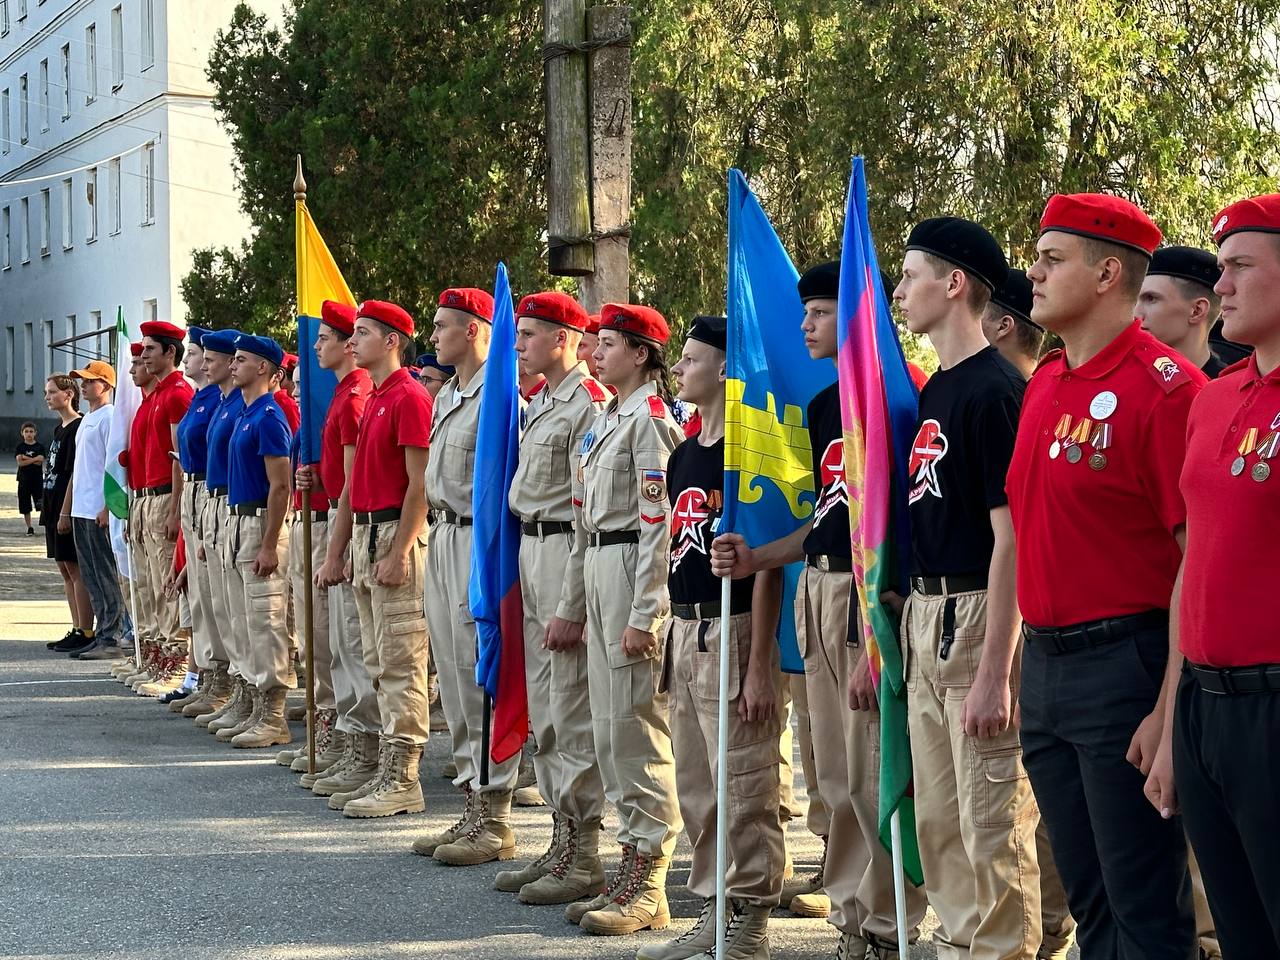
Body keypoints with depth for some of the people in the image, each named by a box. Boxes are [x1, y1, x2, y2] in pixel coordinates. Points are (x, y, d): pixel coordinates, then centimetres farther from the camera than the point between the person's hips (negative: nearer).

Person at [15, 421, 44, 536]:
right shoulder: (20, 447, 3)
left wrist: (25, 458, -12)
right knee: (25, 507, 5)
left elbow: (40, 462, -11)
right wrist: (34, 459, -14)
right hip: (24, 479, 2)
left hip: (38, 479, -2)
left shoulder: (40, 446, 1)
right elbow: (20, 462, -10)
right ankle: (29, 528, 14)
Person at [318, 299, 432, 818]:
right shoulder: (373, 401, 18)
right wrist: (336, 553, 18)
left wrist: (398, 552, -21)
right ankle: (383, 771, 16)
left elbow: (420, 483, -17)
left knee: (401, 663, -7)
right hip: (366, 533, 10)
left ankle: (402, 780, -6)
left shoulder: (409, 398, -11)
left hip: (396, 533, -10)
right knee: (379, 663, 11)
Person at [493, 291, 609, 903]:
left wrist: (570, 607, -20)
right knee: (544, 712, 13)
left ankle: (583, 859, 1)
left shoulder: (589, 405, -15)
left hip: (568, 555, -10)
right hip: (531, 549, 10)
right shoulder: (541, 403, 16)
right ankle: (562, 842, 22)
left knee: (574, 715, -5)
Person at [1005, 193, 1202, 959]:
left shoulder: (1165, 387, -14)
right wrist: (1017, 663, 16)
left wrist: (1172, 706, -20)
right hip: (1045, 664, 8)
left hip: (1124, 663, -8)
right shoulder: (1043, 385, 11)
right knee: (1088, 898, 16)